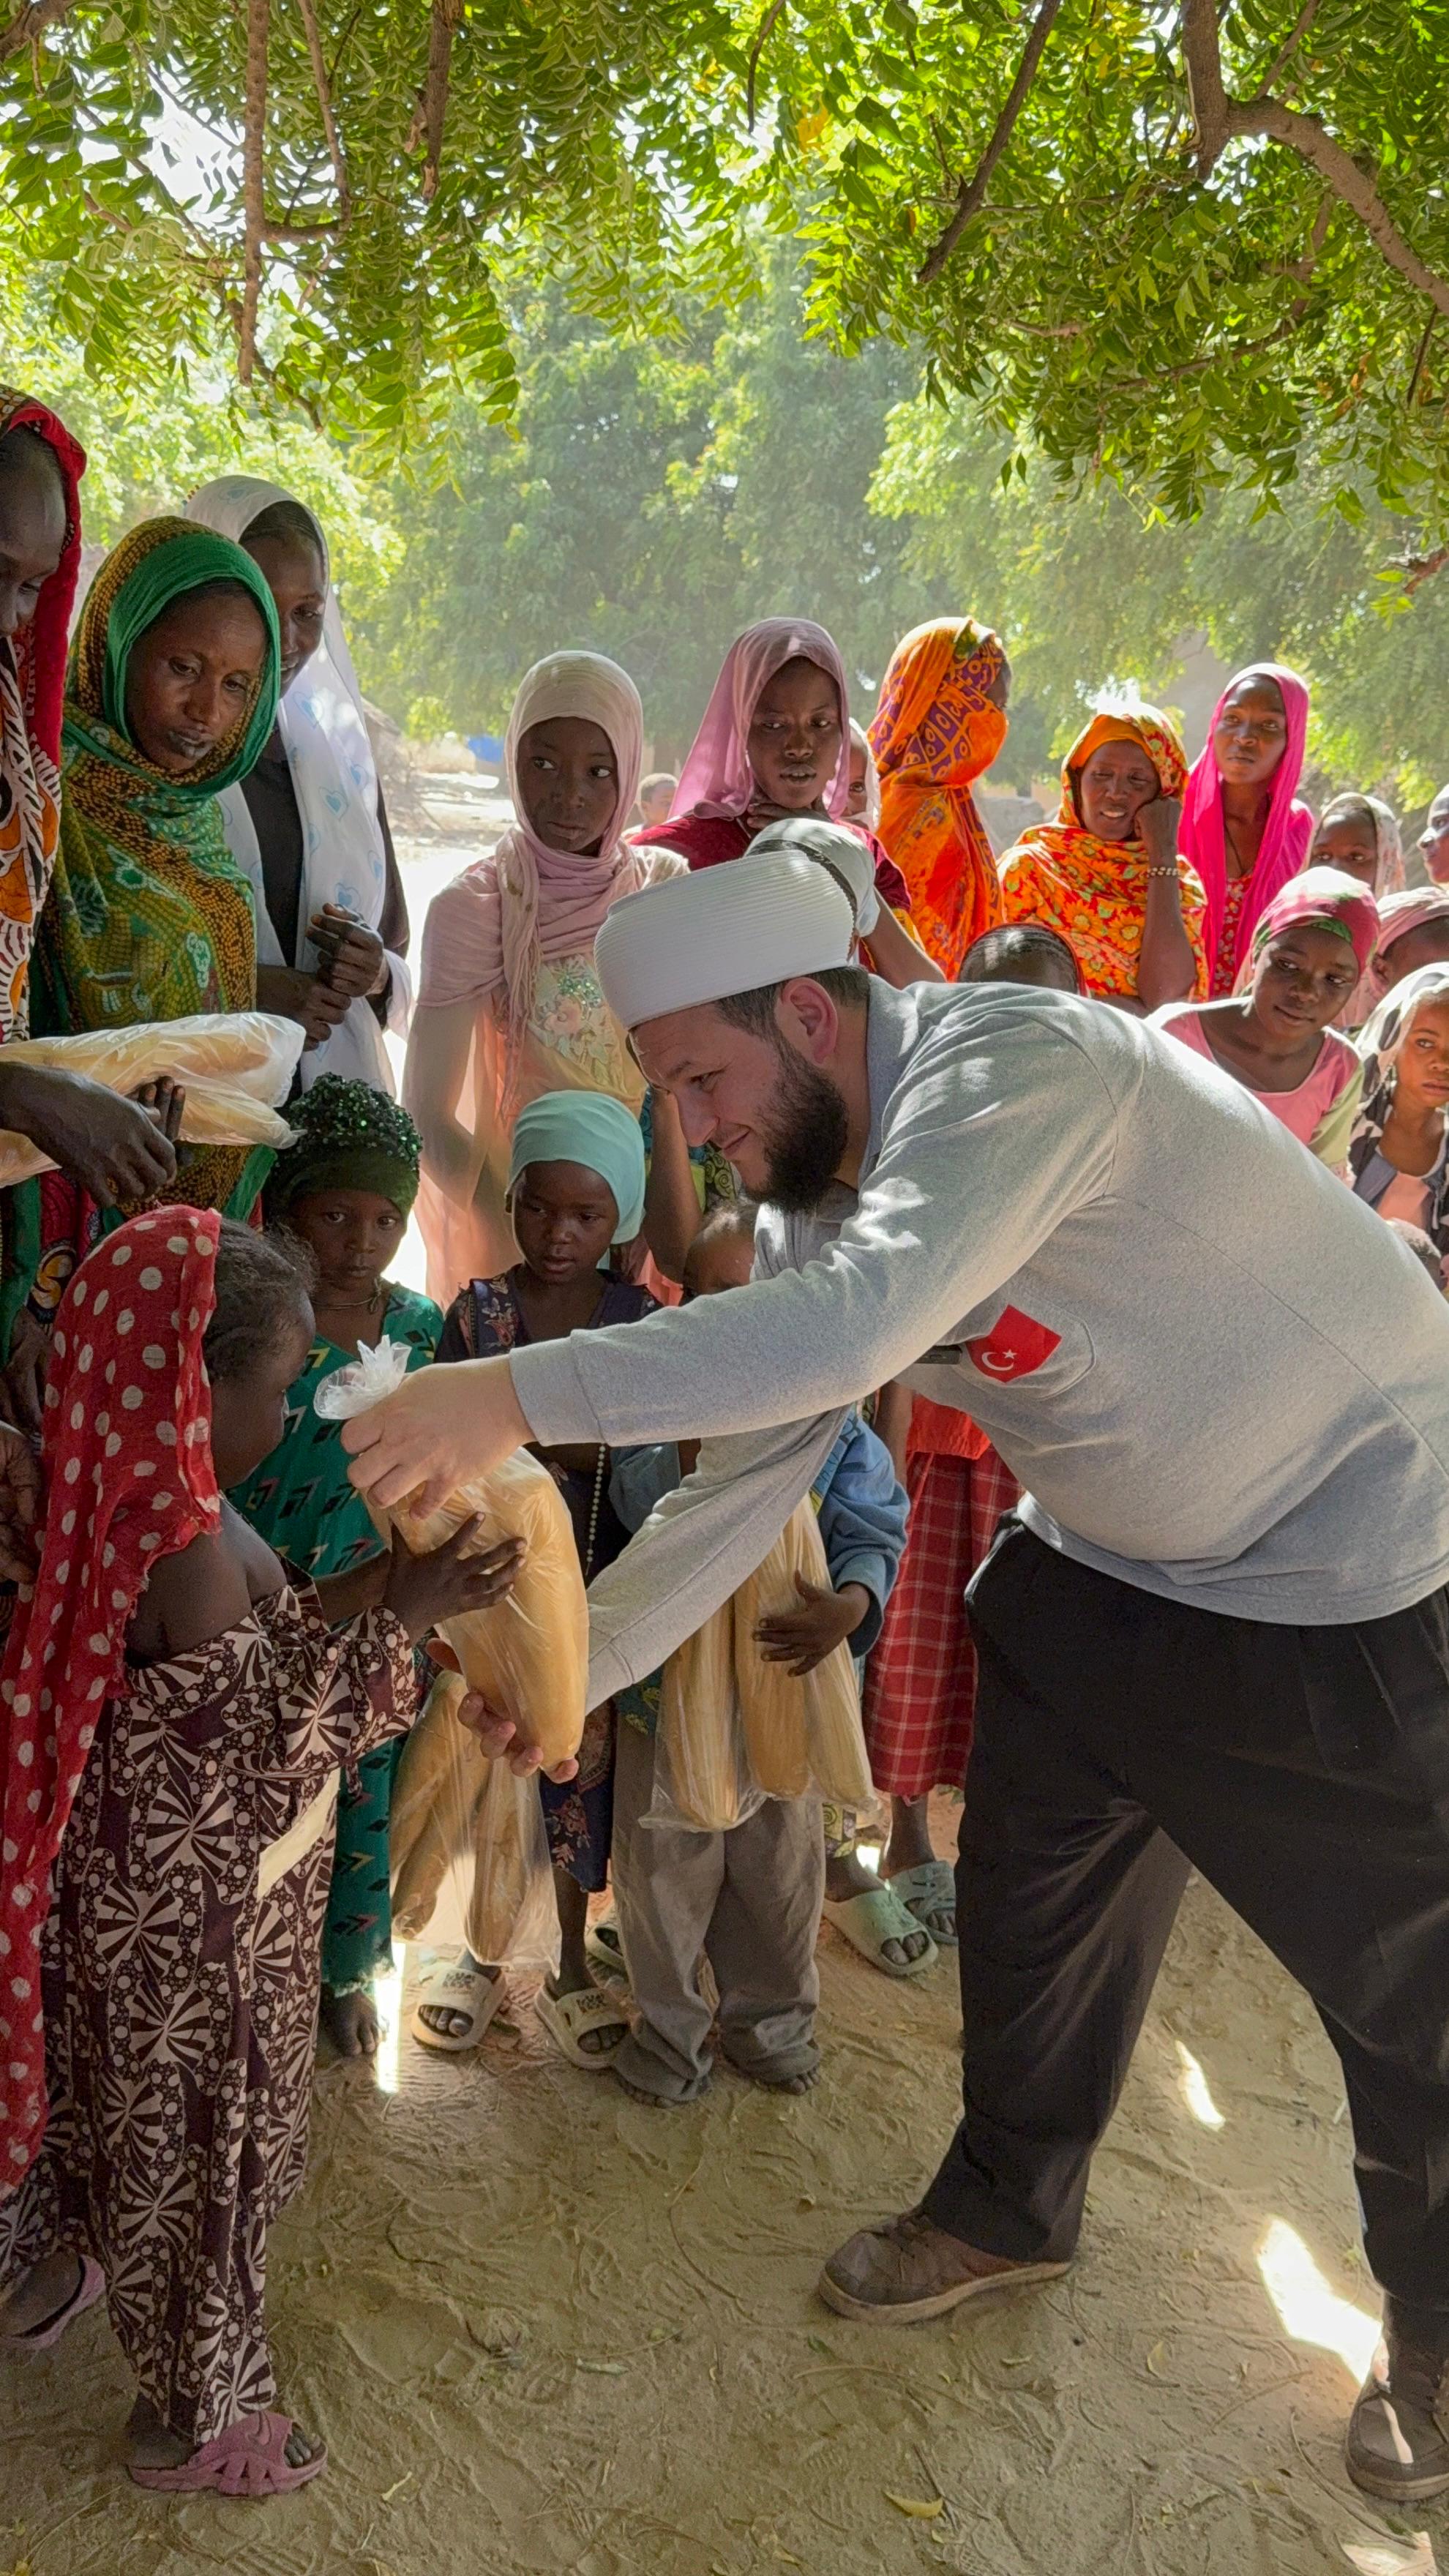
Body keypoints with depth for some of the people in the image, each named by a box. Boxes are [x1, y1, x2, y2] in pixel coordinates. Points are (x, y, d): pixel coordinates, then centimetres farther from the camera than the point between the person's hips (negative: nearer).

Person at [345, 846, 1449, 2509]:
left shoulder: (1011, 1060, -32)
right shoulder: (810, 1202, -5)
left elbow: (863, 1318, -48)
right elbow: (742, 1479, -2)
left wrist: (517, 1394, -49)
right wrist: (570, 1673, -6)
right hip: (1105, 1562, 8)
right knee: (1024, 1899, 16)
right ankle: (1008, 2209, 42)